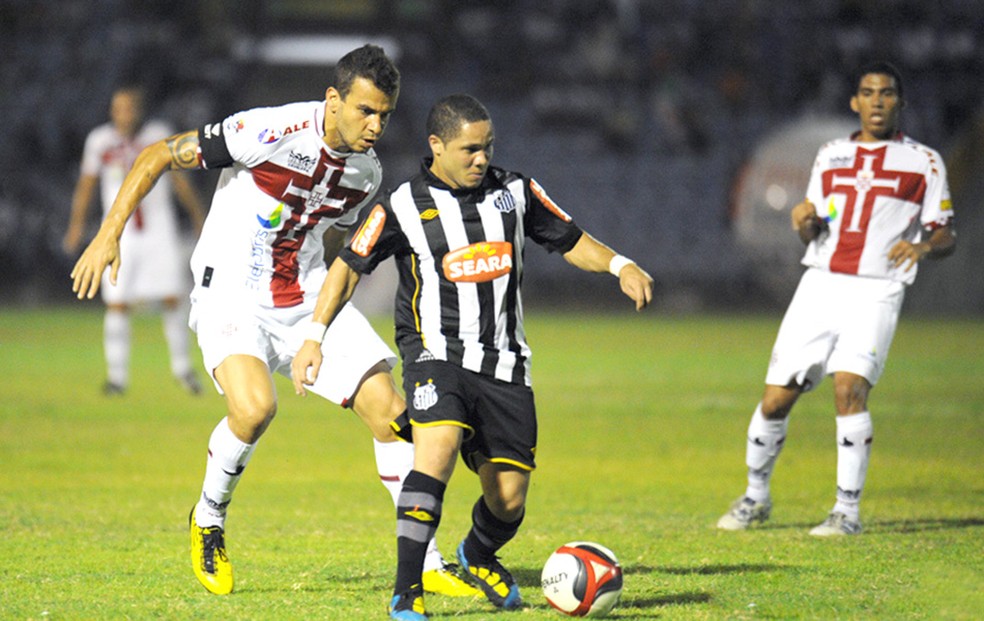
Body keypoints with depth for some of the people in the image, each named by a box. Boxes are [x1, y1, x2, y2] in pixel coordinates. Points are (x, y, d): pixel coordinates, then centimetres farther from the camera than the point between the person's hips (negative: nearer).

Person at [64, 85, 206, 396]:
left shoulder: (159, 135, -1)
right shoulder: (99, 140, -2)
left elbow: (178, 178, 10)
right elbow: (86, 184, 7)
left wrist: (198, 215, 15)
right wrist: (76, 224, -1)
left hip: (159, 228, 0)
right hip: (120, 233, 0)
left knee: (172, 299, 0)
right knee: (117, 305, -5)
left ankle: (182, 366, 18)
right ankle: (117, 376, 1)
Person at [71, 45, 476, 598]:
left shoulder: (367, 171, 1)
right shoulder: (273, 132, -20)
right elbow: (159, 155, -12)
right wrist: (109, 235, -15)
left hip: (307, 299, 6)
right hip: (231, 296, -6)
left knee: (389, 408, -6)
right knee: (255, 407, -31)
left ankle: (429, 566, 4)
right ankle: (209, 521, -1)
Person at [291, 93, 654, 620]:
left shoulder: (514, 192, 7)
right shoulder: (404, 207, -4)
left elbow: (570, 241, 15)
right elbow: (350, 266, 1)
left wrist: (619, 266, -3)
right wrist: (315, 336, -8)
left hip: (504, 364, 4)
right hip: (436, 353, -4)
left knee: (509, 499, 2)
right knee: (438, 449, -31)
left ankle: (478, 557, 38)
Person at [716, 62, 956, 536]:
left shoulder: (923, 162, 6)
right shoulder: (831, 155, 16)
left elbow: (945, 237, 5)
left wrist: (923, 247, -17)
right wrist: (804, 221, -3)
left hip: (876, 291, -3)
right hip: (820, 284, 3)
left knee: (850, 387, -23)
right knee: (776, 398, 0)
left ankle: (848, 510, -14)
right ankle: (755, 497, 22)